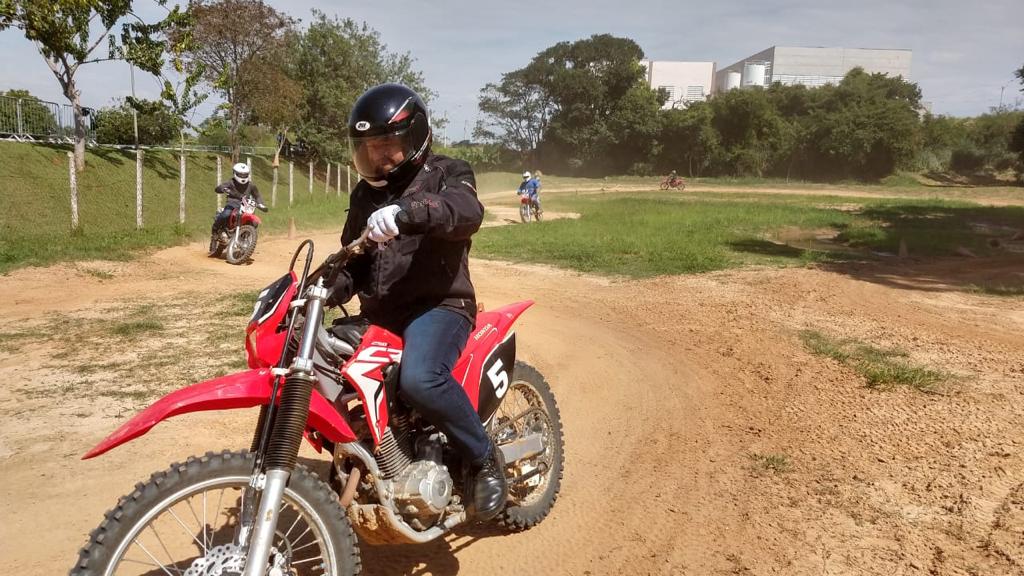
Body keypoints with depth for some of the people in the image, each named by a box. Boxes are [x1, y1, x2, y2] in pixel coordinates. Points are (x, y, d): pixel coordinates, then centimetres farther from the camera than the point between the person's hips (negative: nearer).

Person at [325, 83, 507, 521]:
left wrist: (406, 211, -43)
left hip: (438, 306, -7)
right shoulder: (365, 194, 21)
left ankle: (485, 459, -11)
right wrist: (325, 293, 3)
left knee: (419, 380, -35)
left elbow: (466, 211, -25)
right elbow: (352, 260, 25)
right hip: (378, 314, 7)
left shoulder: (446, 174, 0)